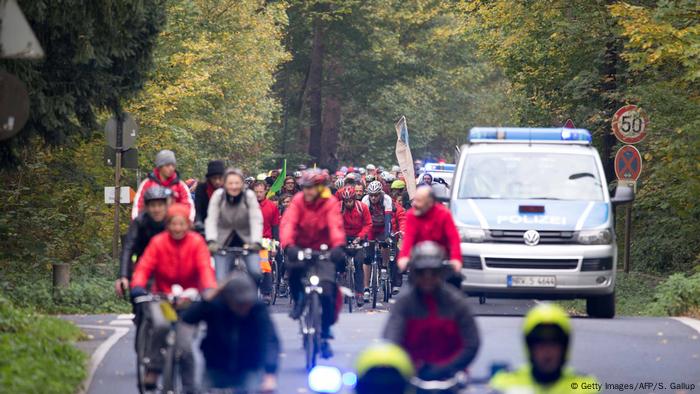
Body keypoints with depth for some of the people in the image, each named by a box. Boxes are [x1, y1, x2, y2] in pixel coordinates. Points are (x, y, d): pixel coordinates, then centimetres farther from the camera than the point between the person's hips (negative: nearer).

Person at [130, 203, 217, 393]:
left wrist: (209, 289, -36)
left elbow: (205, 268, -18)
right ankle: (153, 370, -15)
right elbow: (144, 267, -13)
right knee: (161, 325, -33)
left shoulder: (197, 242, -7)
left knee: (185, 347, -11)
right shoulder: (158, 242, -7)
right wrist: (138, 286, -33)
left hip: (188, 301, 0)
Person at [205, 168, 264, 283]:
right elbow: (211, 220, -17)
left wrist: (256, 242, -35)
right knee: (221, 279, -12)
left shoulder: (249, 196, -16)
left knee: (255, 271, -20)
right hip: (224, 240, 0)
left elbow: (256, 221, -21)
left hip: (246, 238, 0)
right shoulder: (218, 195, -14)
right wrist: (211, 241, -32)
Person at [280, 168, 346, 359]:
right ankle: (298, 299, -1)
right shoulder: (298, 200, -10)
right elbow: (288, 223, -23)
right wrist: (289, 245, -43)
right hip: (301, 248, 1)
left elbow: (336, 225, -28)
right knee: (293, 267, -33)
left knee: (327, 291, -15)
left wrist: (337, 246, -48)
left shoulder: (330, 203, -13)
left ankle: (325, 335, 1)